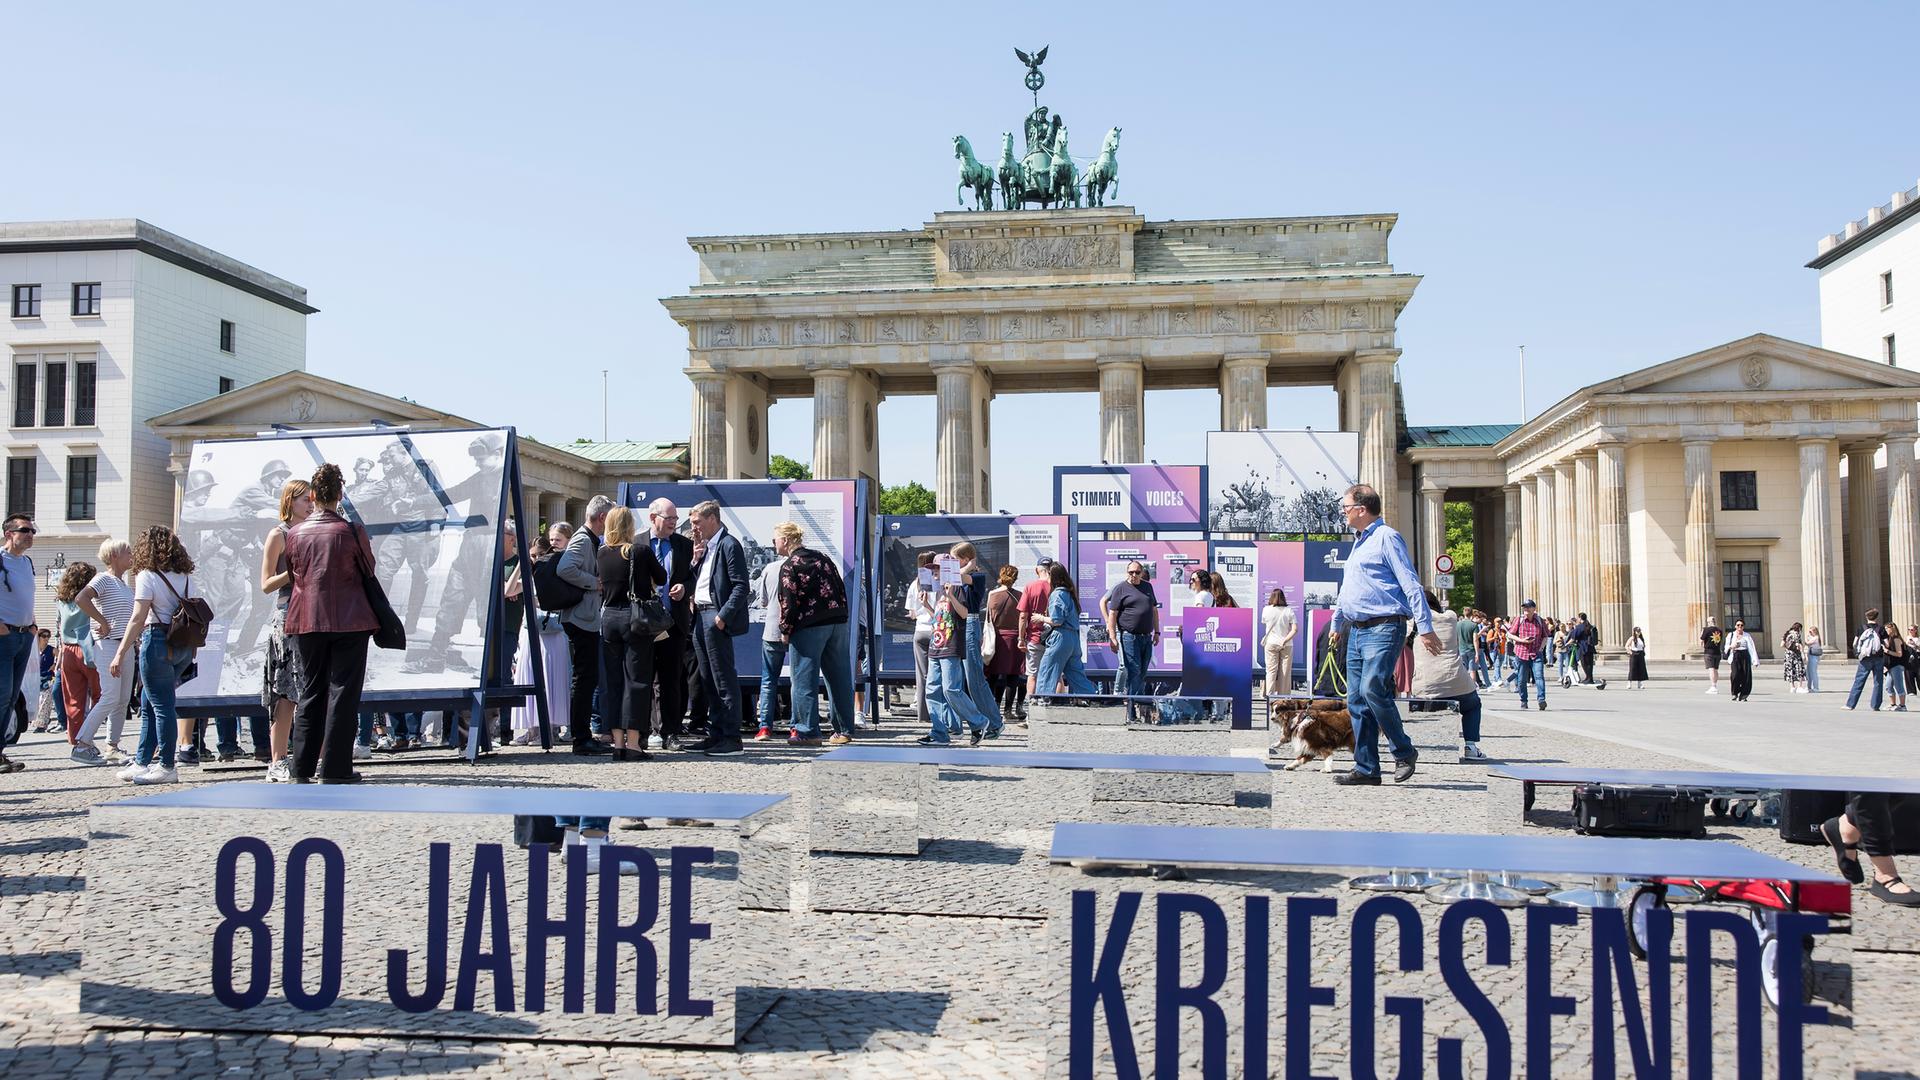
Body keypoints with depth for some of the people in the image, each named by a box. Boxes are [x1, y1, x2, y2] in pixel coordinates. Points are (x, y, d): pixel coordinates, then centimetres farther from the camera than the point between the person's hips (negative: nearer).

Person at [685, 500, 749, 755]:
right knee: (708, 681, 12)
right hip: (700, 617, 10)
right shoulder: (706, 547, 19)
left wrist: (723, 616, -20)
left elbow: (741, 586, -16)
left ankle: (731, 737, -4)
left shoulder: (729, 545, -10)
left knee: (724, 680, -7)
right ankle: (715, 734, 19)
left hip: (716, 617, -10)